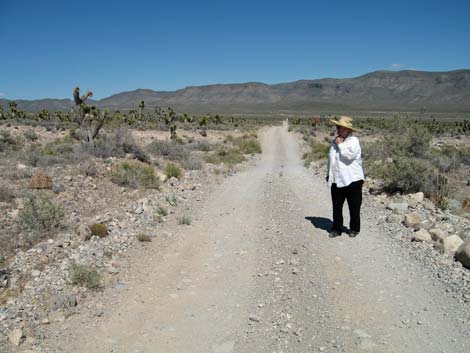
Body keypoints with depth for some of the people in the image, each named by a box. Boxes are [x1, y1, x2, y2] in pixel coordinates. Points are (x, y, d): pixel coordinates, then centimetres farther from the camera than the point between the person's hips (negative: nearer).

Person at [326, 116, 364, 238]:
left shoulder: (354, 141, -7)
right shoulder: (335, 141, 14)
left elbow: (349, 155, -23)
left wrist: (340, 144, -13)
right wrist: (329, 174, 22)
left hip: (352, 179, -6)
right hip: (336, 180, 6)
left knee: (354, 207, 6)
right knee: (336, 206, 9)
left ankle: (354, 228, 20)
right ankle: (336, 228, 19)